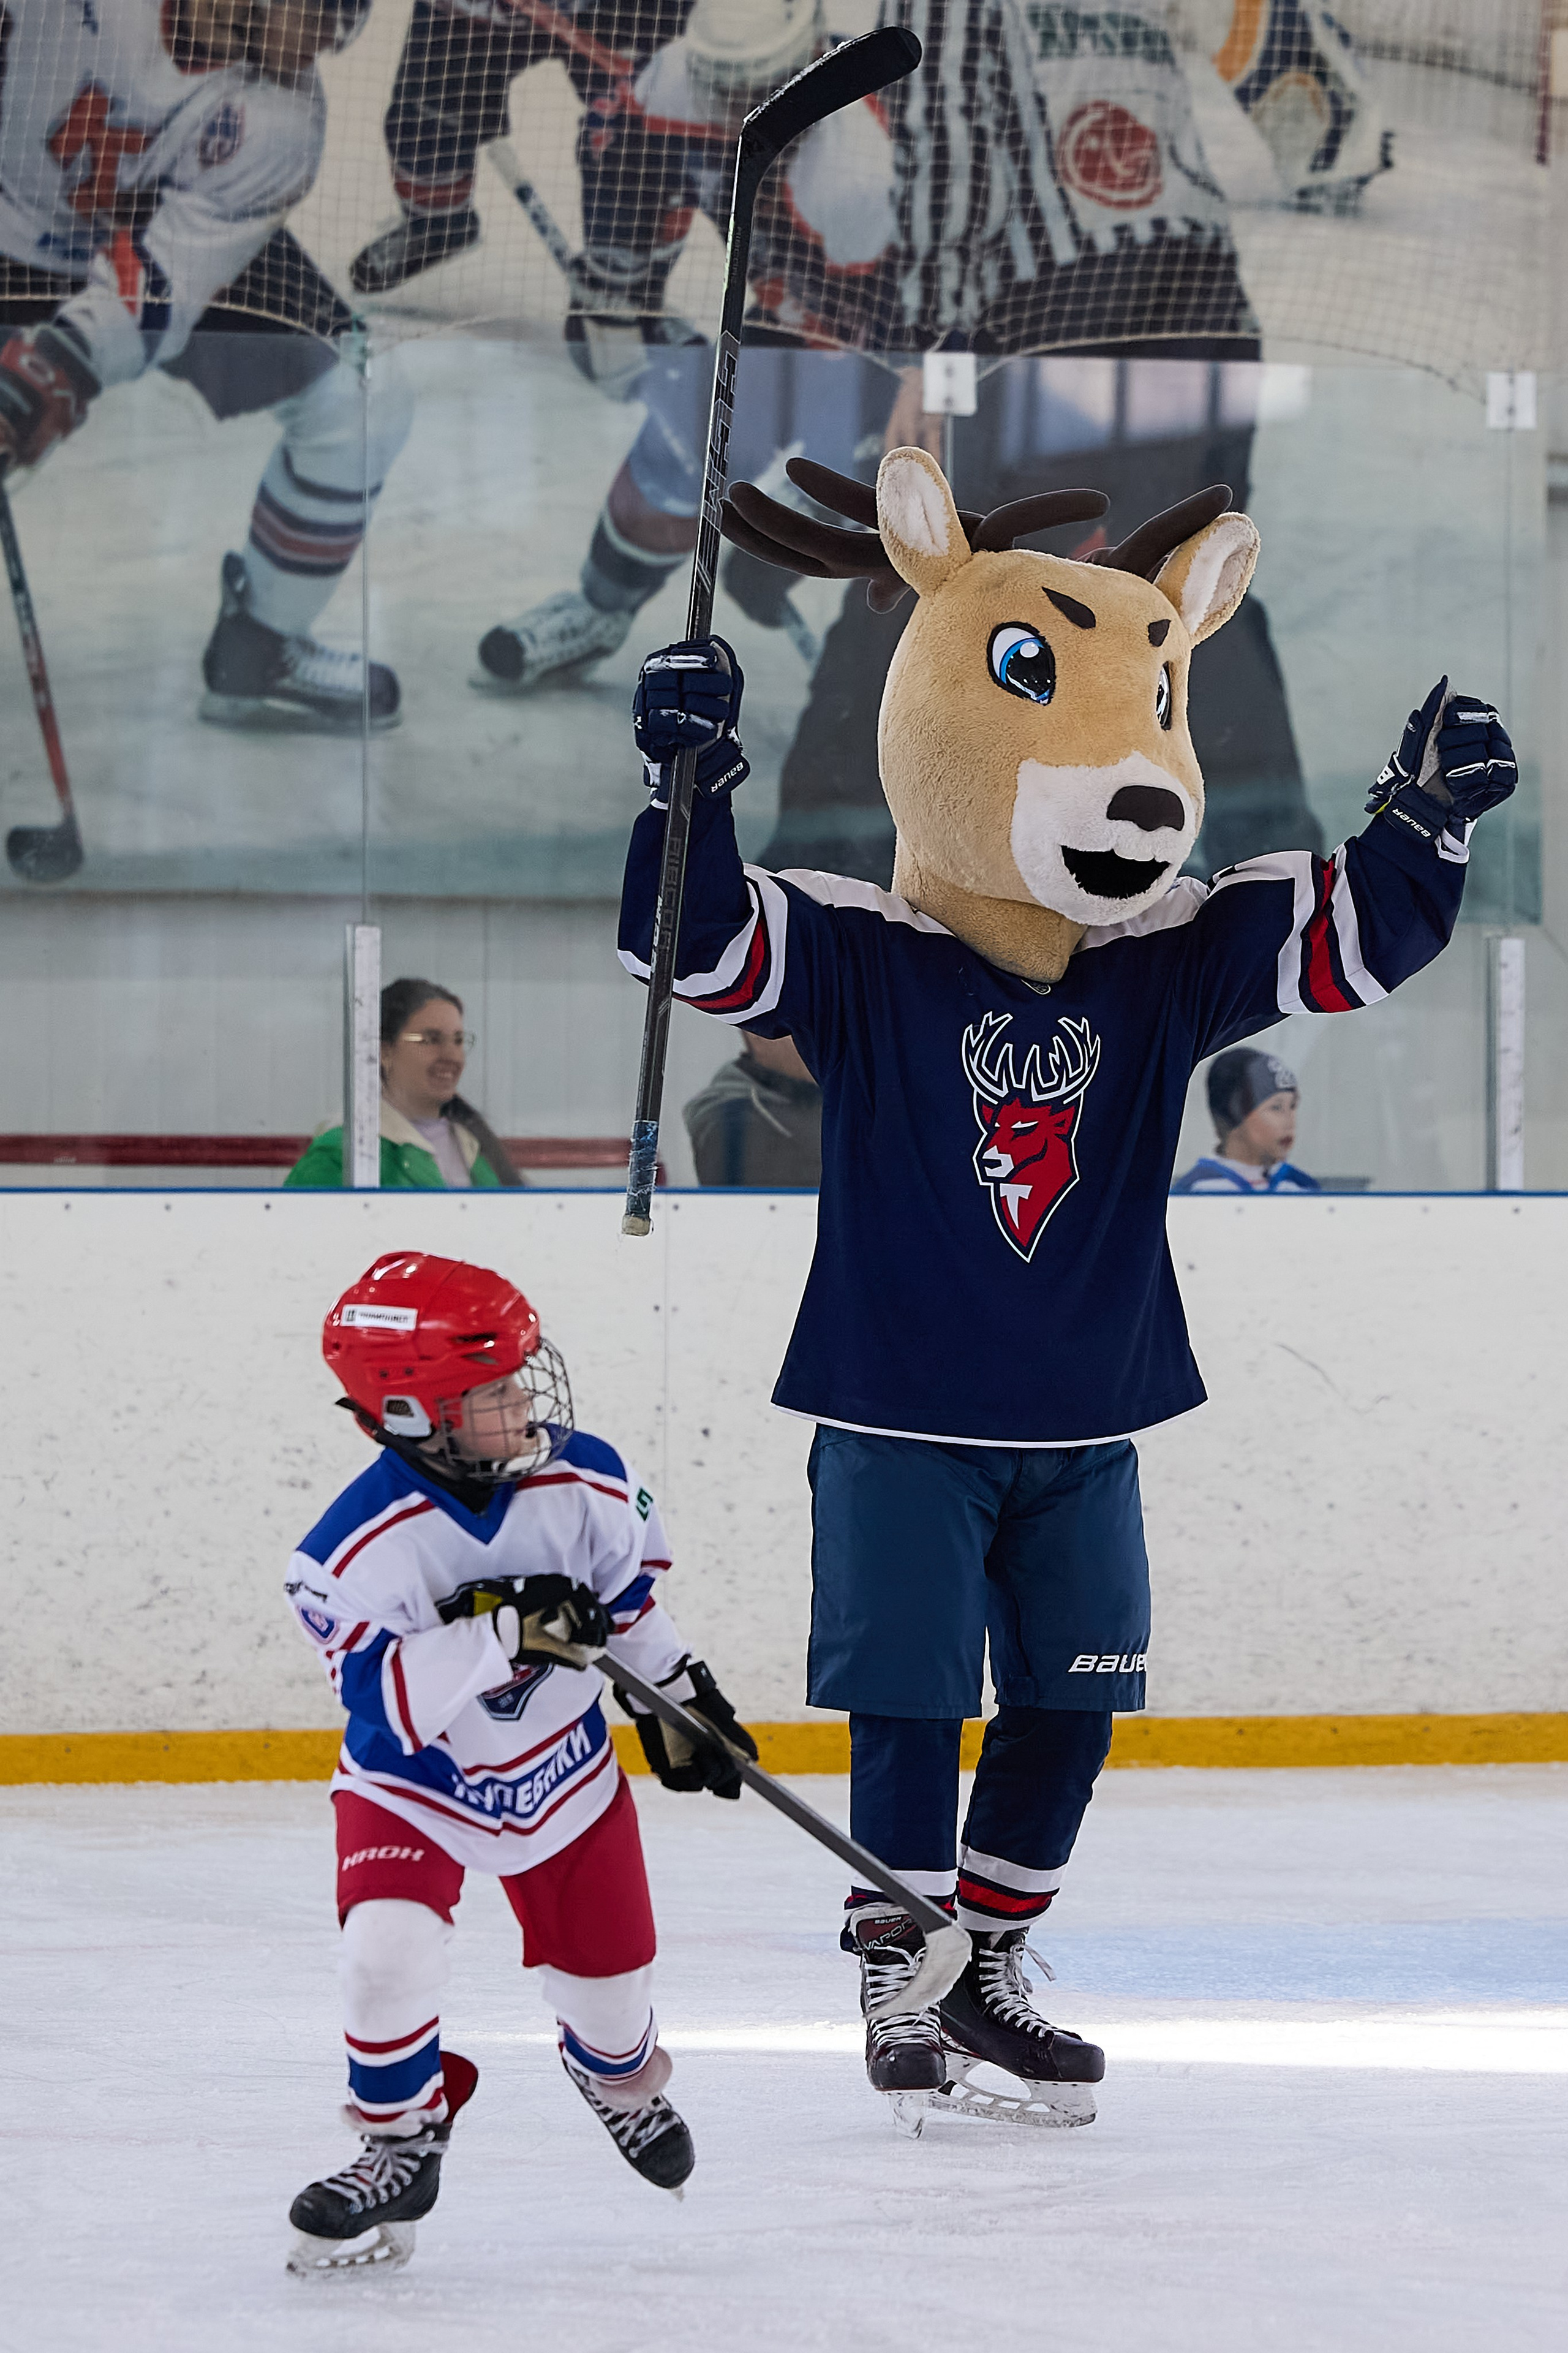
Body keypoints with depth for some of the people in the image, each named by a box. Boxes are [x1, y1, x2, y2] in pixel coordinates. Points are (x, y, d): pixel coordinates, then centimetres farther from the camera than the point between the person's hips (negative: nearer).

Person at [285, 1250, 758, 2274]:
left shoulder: (585, 1483, -17)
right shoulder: (362, 1545, -30)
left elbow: (630, 1592, 4)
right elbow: (386, 1702, -36)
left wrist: (679, 1697, 11)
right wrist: (503, 1632, -42)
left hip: (562, 1771, 3)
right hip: (412, 1784, -3)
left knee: (608, 1974, 11)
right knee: (389, 1951, -23)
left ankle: (620, 2072, 49)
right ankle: (401, 2141, 3)